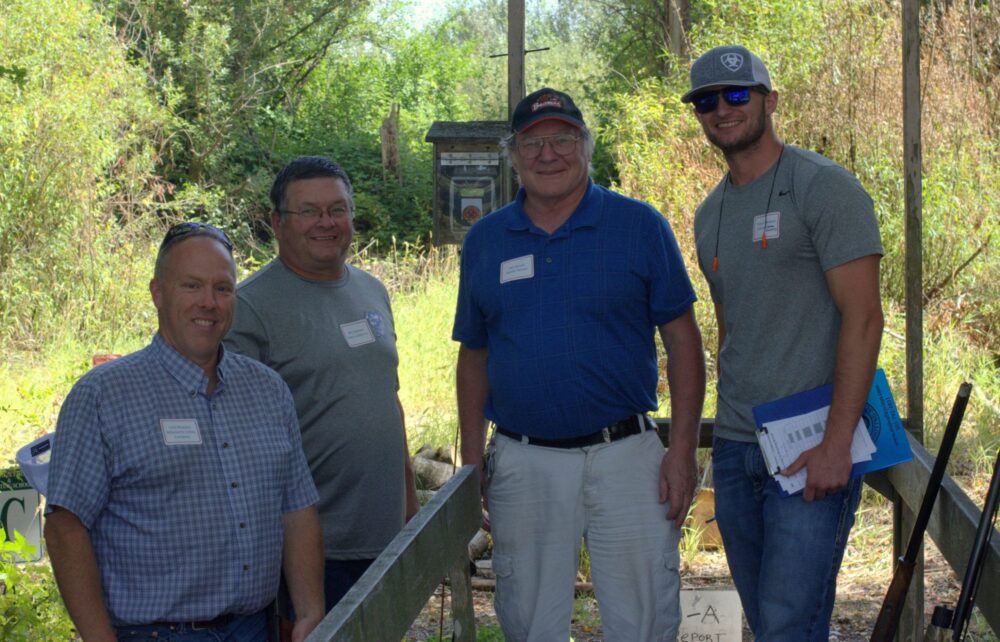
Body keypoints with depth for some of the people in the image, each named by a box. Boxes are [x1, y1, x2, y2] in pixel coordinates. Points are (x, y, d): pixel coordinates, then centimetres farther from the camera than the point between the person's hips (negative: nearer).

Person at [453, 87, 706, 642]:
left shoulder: (639, 226, 0)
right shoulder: (484, 240, 8)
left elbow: (683, 342, 1)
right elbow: (474, 356, 14)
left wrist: (683, 450, -7)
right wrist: (471, 463, 8)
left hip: (625, 459, -2)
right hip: (521, 466, 2)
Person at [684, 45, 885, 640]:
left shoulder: (824, 187, -8)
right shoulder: (710, 215, 15)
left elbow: (863, 317, -14)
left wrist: (836, 443, -19)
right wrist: (729, 434, 14)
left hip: (812, 450, -7)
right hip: (735, 451, 7)